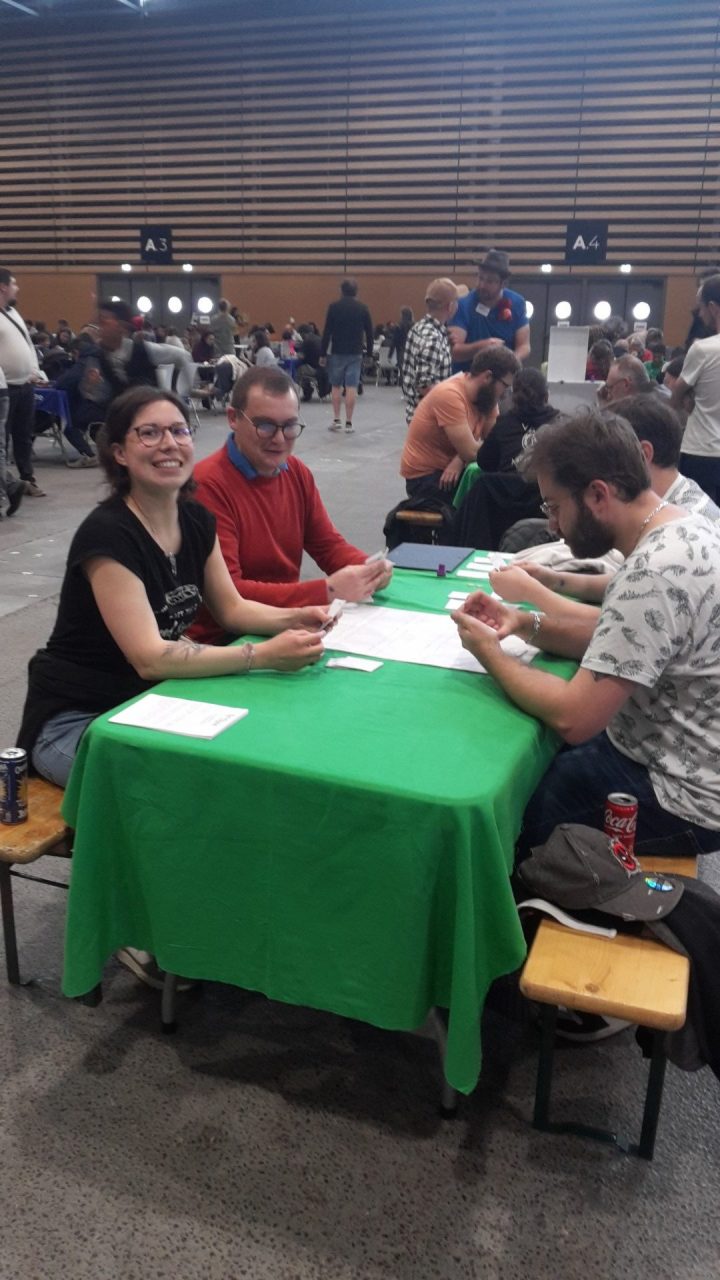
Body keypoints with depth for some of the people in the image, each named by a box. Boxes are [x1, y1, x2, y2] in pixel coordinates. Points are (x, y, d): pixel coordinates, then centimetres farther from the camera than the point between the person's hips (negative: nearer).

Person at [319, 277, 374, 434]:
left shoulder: (334, 307, -4)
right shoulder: (362, 308, 2)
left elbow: (327, 332, -6)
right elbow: (369, 333, 5)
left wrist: (322, 353, -2)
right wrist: (369, 352, 14)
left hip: (337, 352, -1)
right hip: (355, 353, 1)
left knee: (336, 386, 9)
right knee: (351, 387, -1)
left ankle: (336, 420, 7)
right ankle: (348, 423, -2)